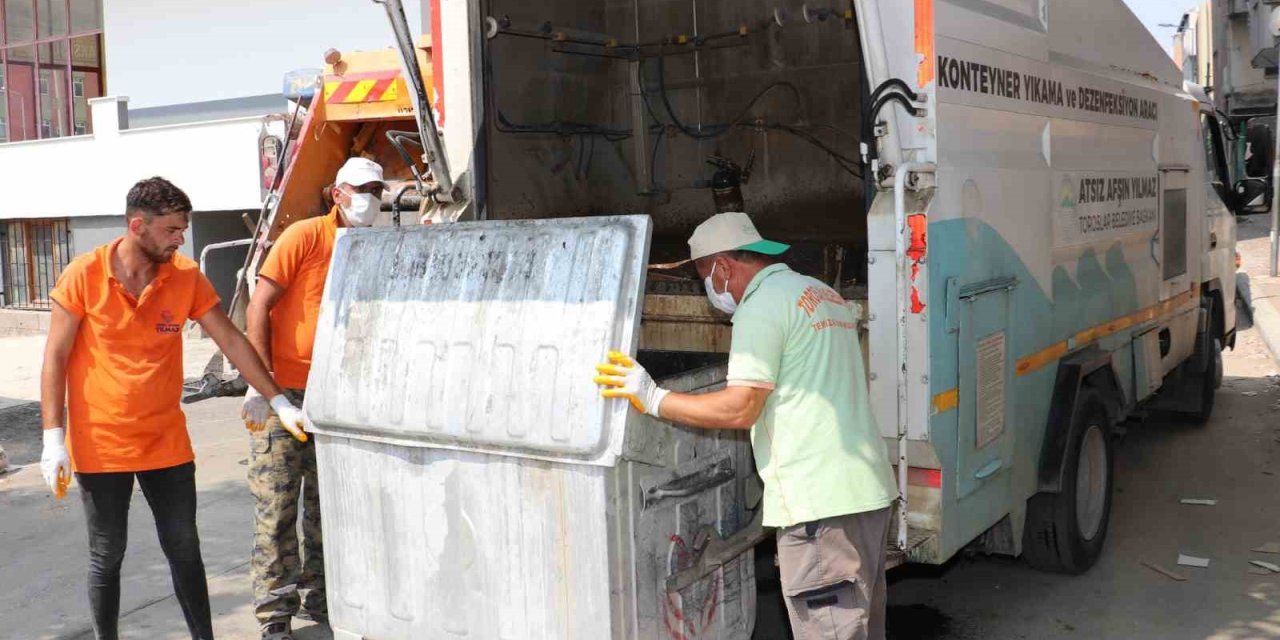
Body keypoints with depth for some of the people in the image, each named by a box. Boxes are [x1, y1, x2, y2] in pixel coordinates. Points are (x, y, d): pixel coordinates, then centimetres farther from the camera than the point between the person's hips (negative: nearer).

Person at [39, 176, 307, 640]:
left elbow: (232, 343, 1)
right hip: (100, 446, -2)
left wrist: (279, 402, -2)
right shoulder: (84, 275, -9)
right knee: (106, 558, 9)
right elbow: (55, 358, -6)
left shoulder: (187, 277, -3)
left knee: (185, 550, 9)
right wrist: (53, 438, -10)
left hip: (166, 443, 2)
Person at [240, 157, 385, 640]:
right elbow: (259, 306, -10)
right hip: (283, 390, -5)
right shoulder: (304, 237, -8)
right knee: (277, 503, -1)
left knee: (327, 502, 11)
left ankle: (318, 597, 26)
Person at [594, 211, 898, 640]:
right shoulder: (823, 295, 18)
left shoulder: (763, 305, -11)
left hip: (820, 501, -10)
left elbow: (739, 409, -17)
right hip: (868, 489, 10)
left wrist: (653, 399, -10)